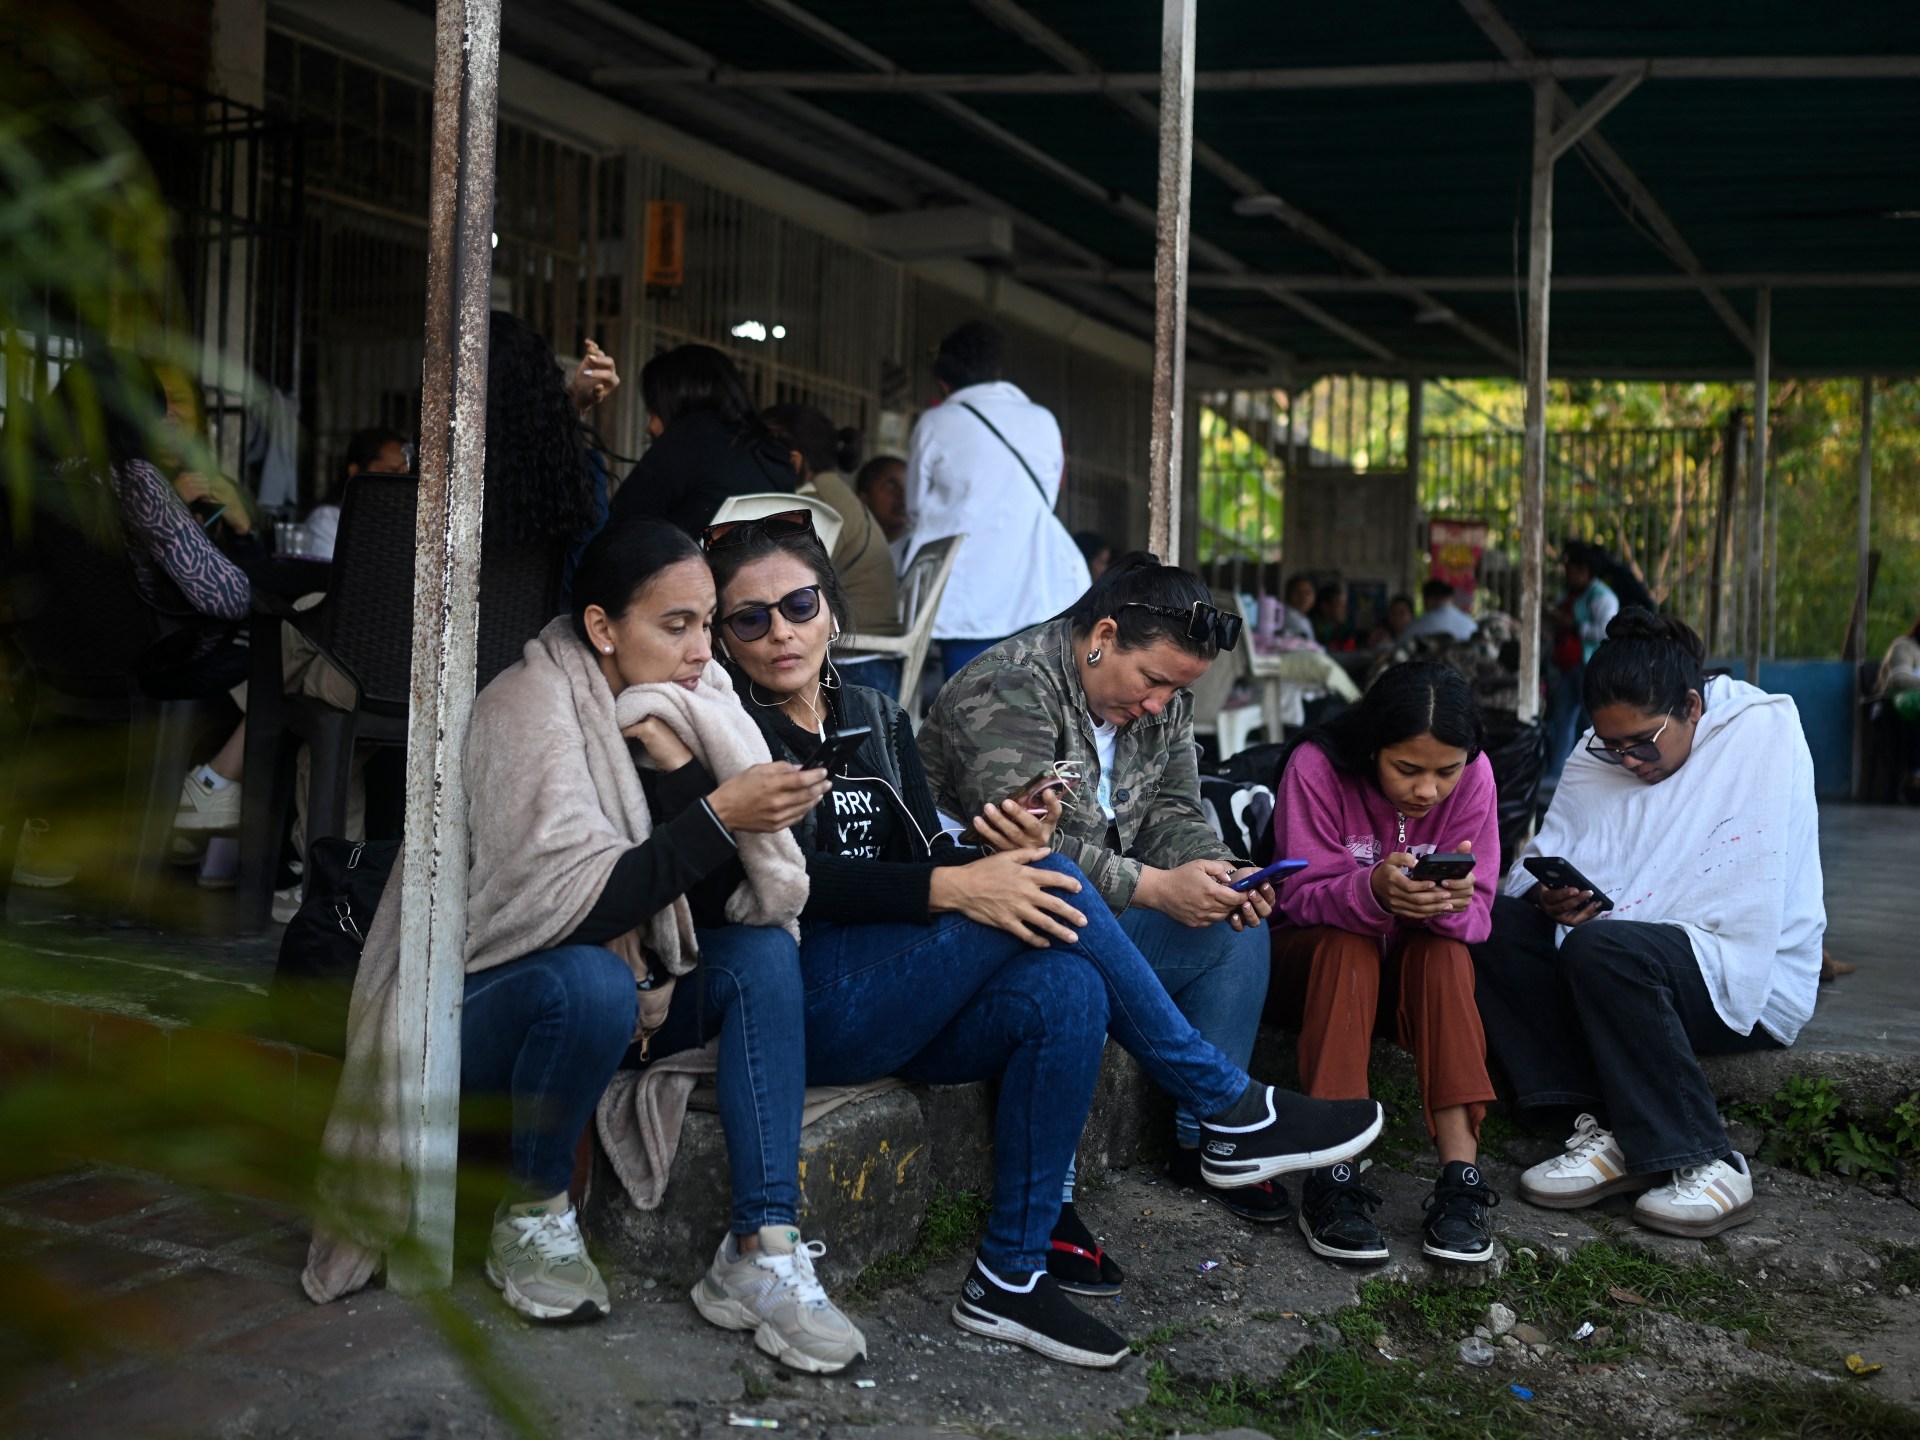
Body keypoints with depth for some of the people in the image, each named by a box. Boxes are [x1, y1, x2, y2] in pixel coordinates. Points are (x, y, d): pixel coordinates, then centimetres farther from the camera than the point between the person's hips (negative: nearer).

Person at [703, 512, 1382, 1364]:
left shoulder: (878, 721, 17)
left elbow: (927, 859, 11)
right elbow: (789, 881, -17)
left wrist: (998, 854, -13)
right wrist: (952, 888, -26)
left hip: (897, 1009, 7)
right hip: (802, 1003, -6)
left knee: (1065, 990, -24)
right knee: (1045, 881, -23)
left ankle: (1011, 1278, -15)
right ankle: (1232, 1109, -11)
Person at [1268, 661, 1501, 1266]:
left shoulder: (1473, 777, -13)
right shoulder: (1317, 765, -20)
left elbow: (1477, 915, -14)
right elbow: (1303, 895, -22)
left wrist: (1453, 902, -40)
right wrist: (1373, 892, -44)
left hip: (1415, 971, 2)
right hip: (1306, 958, -2)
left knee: (1446, 952, -29)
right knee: (1346, 945, -34)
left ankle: (1460, 1173, -34)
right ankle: (1331, 1177, -39)